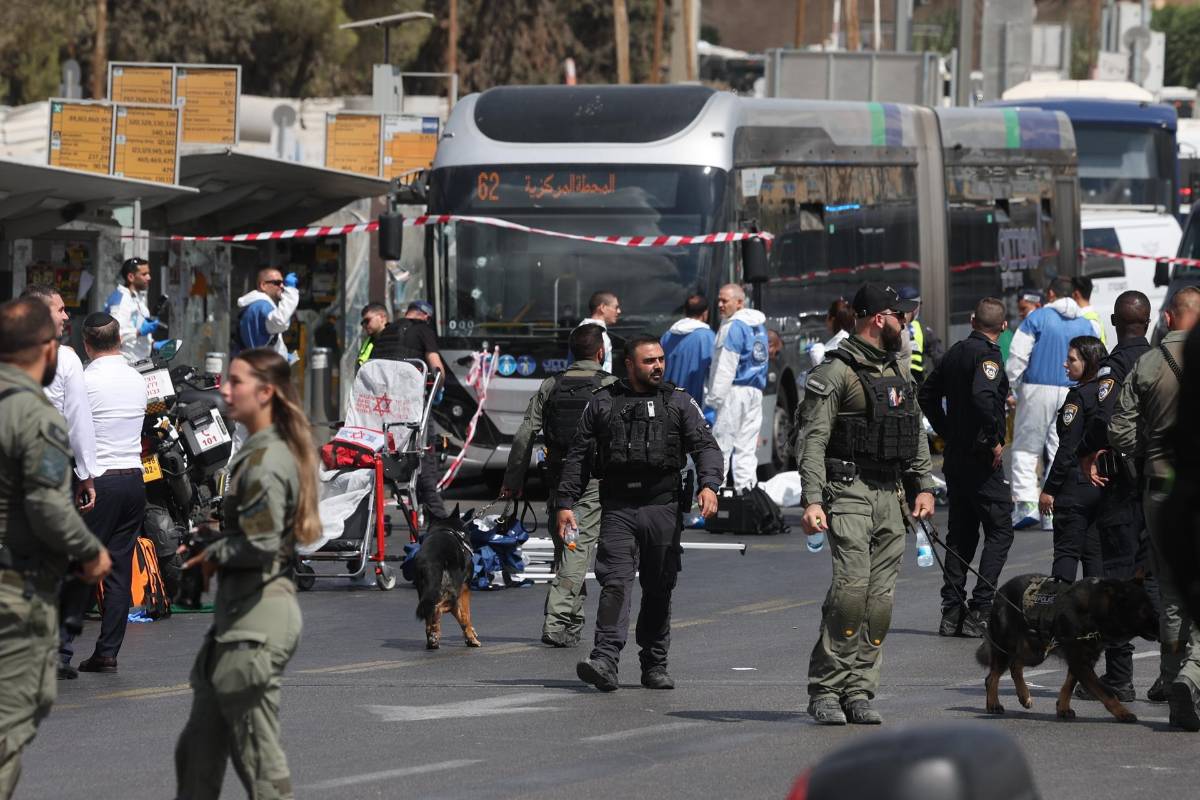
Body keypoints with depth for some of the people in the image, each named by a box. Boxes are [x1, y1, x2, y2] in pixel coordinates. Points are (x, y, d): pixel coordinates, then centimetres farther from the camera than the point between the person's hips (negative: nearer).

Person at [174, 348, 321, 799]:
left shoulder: (266, 461, -16)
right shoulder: (266, 452, 15)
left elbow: (260, 545, -23)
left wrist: (212, 553, -7)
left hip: (258, 616, -10)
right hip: (236, 611, 10)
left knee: (258, 755, -4)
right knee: (198, 750, 14)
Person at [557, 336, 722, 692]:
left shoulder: (678, 403, 10)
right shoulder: (602, 403, 10)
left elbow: (705, 446, 3)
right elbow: (578, 455, 12)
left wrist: (709, 484, -16)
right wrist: (565, 502, 4)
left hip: (663, 508, 1)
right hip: (617, 509, -1)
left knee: (659, 590, 6)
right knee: (615, 582, -15)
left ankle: (655, 665, 15)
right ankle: (605, 660, -23)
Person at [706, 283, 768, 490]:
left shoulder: (734, 327, -12)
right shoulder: (759, 325, 14)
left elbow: (725, 366, -16)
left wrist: (714, 397, -14)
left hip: (734, 390, -8)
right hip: (755, 391, 8)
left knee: (720, 446, -6)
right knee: (746, 448, 8)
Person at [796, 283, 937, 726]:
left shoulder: (899, 372, 18)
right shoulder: (836, 373, -6)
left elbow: (917, 433, 25)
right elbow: (814, 440, -11)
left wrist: (924, 486, 15)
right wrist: (812, 501, -19)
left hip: (890, 497, 7)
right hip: (849, 493, -7)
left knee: (880, 600, 1)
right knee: (851, 587, -18)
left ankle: (858, 692, 5)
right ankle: (825, 689, -12)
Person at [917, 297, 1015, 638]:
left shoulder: (955, 352, 11)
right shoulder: (986, 355, -14)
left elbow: (927, 394, 21)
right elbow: (983, 396, -31)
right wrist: (995, 440, -20)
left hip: (955, 455, 8)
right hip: (982, 459, -8)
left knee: (960, 533, 14)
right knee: (1000, 532, -2)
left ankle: (951, 611, 11)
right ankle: (979, 612, -10)